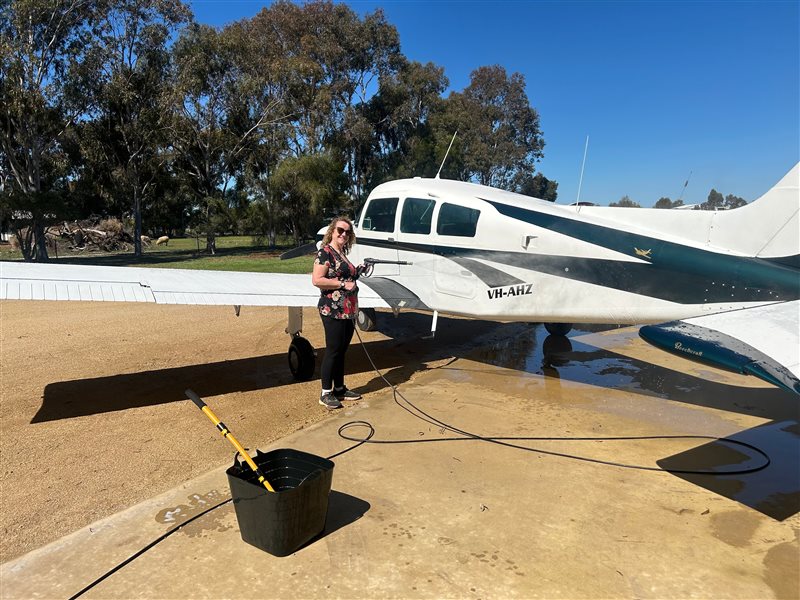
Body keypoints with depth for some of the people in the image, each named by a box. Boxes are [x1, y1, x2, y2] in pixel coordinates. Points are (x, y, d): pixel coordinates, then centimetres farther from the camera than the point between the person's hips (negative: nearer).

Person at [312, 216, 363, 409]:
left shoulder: (343, 254, 17)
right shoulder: (325, 252, -9)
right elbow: (316, 280, -19)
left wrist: (356, 273, 12)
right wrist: (343, 284, -17)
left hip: (349, 311, 9)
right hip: (333, 310, -9)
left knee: (342, 351, 14)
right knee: (333, 350, -4)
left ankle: (340, 388, 24)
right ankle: (326, 394, 6)